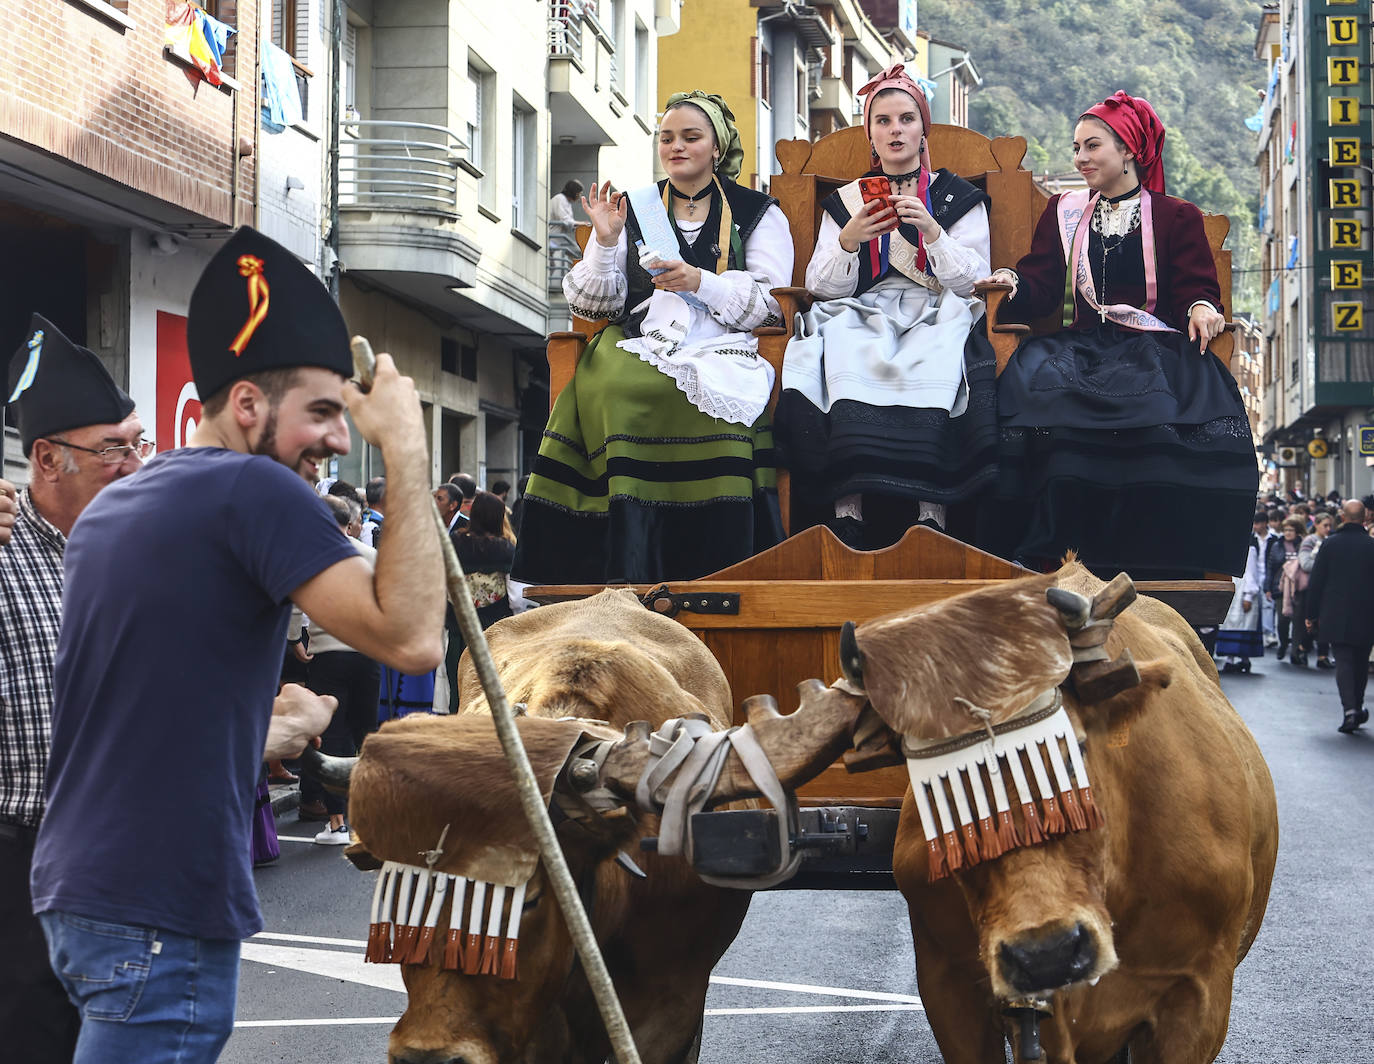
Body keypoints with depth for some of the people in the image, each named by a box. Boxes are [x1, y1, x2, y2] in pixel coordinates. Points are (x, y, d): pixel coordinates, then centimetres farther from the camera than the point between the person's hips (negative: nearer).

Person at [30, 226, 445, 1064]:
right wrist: (408, 453, -14)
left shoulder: (111, 506, 15)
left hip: (79, 891, 9)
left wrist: (265, 733, 30)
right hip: (163, 913, -9)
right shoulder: (257, 490, -12)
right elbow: (410, 637, -21)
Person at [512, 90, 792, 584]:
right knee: (613, 390, -33)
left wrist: (701, 282, -9)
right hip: (638, 341, 1)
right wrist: (605, 244, -1)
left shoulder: (757, 213, 15)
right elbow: (595, 305, 15)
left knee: (710, 399, -36)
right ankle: (623, 575, -34)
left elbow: (771, 300, 4)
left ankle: (714, 577, -33)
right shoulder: (632, 209, 21)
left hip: (720, 345, -1)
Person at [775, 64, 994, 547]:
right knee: (847, 356, -36)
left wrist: (931, 232, -12)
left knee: (928, 365, -38)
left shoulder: (957, 197, 14)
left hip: (934, 315, -1)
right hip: (861, 317, 1)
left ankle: (930, 510, -47)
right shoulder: (845, 200, 19)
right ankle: (847, 506, -46)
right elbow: (821, 288, 10)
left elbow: (973, 282, 3)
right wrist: (848, 240, -9)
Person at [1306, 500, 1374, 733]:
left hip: (1336, 616, -1)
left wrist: (1312, 614, 7)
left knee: (1343, 661, -2)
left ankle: (1350, 709, -18)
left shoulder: (1330, 544, -4)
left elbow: (1316, 582, -1)